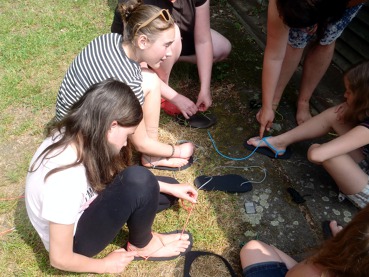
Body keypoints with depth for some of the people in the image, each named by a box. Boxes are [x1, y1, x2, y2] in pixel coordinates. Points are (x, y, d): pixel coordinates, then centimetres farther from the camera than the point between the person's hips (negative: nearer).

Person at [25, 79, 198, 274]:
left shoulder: (78, 136, -16)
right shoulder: (64, 178, -38)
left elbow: (113, 176, 1)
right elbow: (60, 259, -25)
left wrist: (169, 188, -1)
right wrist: (105, 265, -8)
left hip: (82, 206, 7)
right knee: (139, 181, -29)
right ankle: (141, 245, -3)